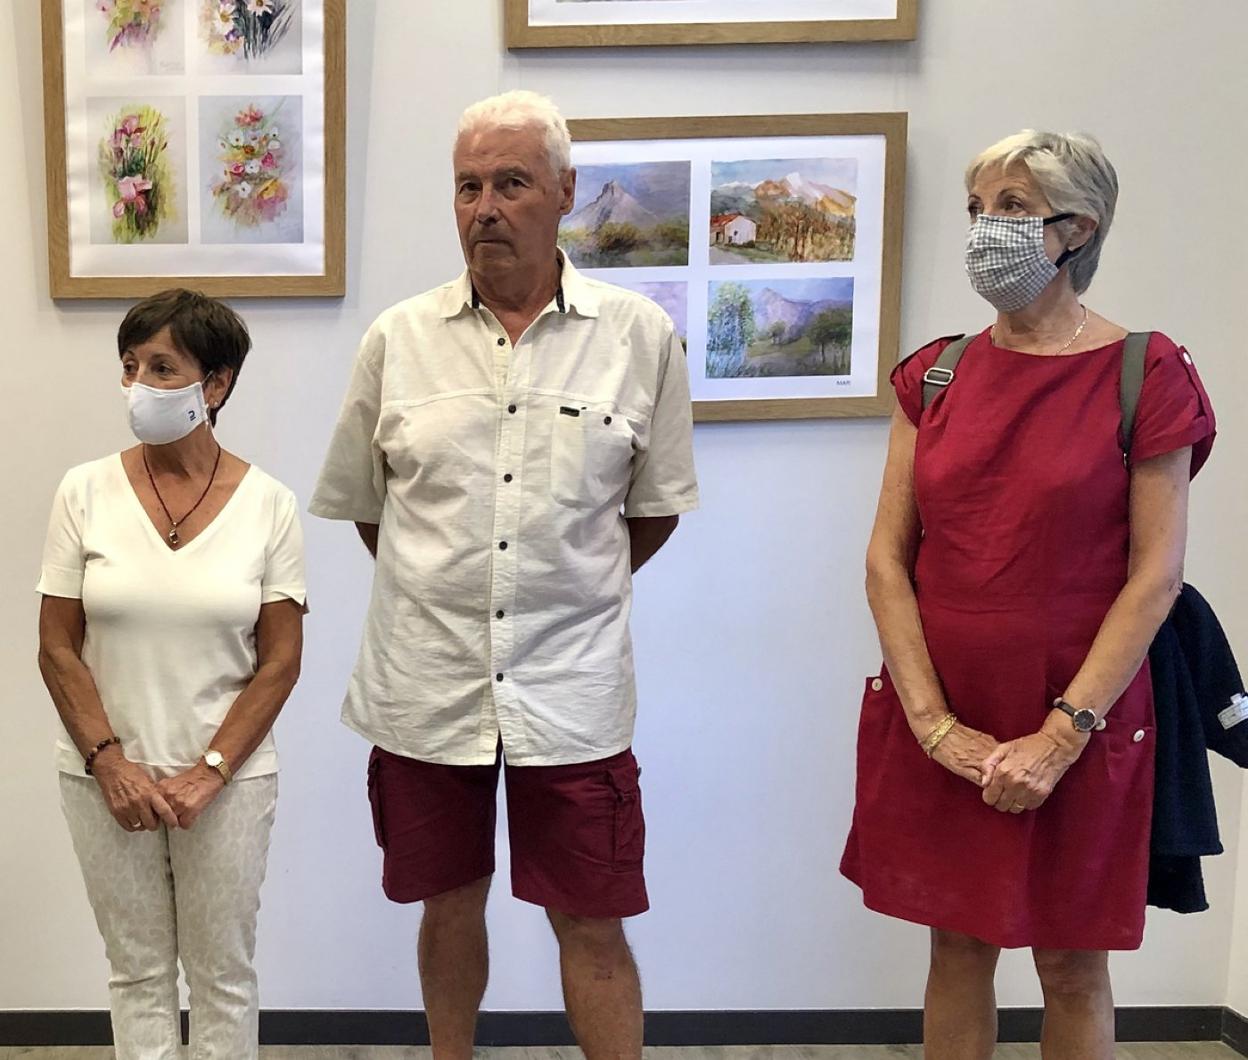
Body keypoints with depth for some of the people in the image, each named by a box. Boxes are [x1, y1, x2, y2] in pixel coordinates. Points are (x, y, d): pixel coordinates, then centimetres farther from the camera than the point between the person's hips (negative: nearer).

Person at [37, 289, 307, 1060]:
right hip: (106, 773, 1)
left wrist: (209, 772, -11)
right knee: (138, 969, 13)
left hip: (227, 778, -1)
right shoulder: (85, 493, -3)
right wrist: (111, 762, -9)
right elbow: (58, 649, -1)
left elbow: (280, 661, -5)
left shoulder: (268, 504, -5)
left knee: (223, 971, 11)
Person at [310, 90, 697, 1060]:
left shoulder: (641, 337, -2)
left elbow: (656, 508, 7)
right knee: (451, 907, 18)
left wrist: (570, 592, 8)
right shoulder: (397, 340, 1)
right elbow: (361, 502, 11)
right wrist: (439, 593, 10)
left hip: (570, 688, -1)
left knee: (592, 926, 6)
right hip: (425, 684, 2)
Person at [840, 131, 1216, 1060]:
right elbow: (888, 555, 0)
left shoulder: (1144, 375, -6)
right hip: (938, 728, 3)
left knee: (1072, 964, 12)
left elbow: (1155, 574, -10)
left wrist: (1062, 735, -15)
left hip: (1077, 728, -3)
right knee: (959, 946, 14)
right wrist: (934, 722, -9)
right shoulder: (936, 374, 4)